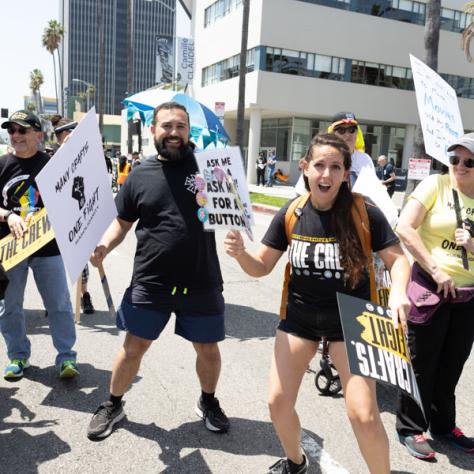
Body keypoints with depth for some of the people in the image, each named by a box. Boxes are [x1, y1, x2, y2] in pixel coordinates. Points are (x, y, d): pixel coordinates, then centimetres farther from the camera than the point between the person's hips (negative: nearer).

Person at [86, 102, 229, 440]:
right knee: (133, 348, 10)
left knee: (208, 349, 13)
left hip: (202, 282, 0)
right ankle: (113, 405, 35)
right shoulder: (141, 175, 3)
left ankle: (208, 402, 40)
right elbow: (122, 222, 10)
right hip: (150, 282, 1)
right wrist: (104, 246, -9)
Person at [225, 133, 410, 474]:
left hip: (351, 319, -3)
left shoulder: (365, 213, -17)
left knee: (364, 415, -6)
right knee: (278, 401, 7)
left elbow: (397, 259, -8)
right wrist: (240, 253, -24)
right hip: (299, 315, 3)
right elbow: (261, 267, -3)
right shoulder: (291, 213, -9)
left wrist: (398, 293, -28)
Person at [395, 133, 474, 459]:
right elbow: (404, 228, -16)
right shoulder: (436, 185, -8)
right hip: (431, 285, -5)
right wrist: (436, 271, -17)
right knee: (422, 361, 6)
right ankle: (411, 428, 24)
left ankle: (443, 425, 37)